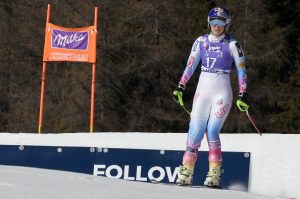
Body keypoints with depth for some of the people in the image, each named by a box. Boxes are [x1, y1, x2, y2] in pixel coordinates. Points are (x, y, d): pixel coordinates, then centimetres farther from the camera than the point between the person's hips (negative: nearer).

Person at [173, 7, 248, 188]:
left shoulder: (232, 44, -3)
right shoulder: (201, 42, 7)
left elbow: (241, 70, 1)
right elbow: (191, 65, 13)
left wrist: (243, 94, -4)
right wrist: (181, 86, 7)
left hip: (222, 92, -3)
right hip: (203, 90, 3)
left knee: (212, 131, -14)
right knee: (195, 130, -3)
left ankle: (215, 175, -7)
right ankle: (186, 173, 2)